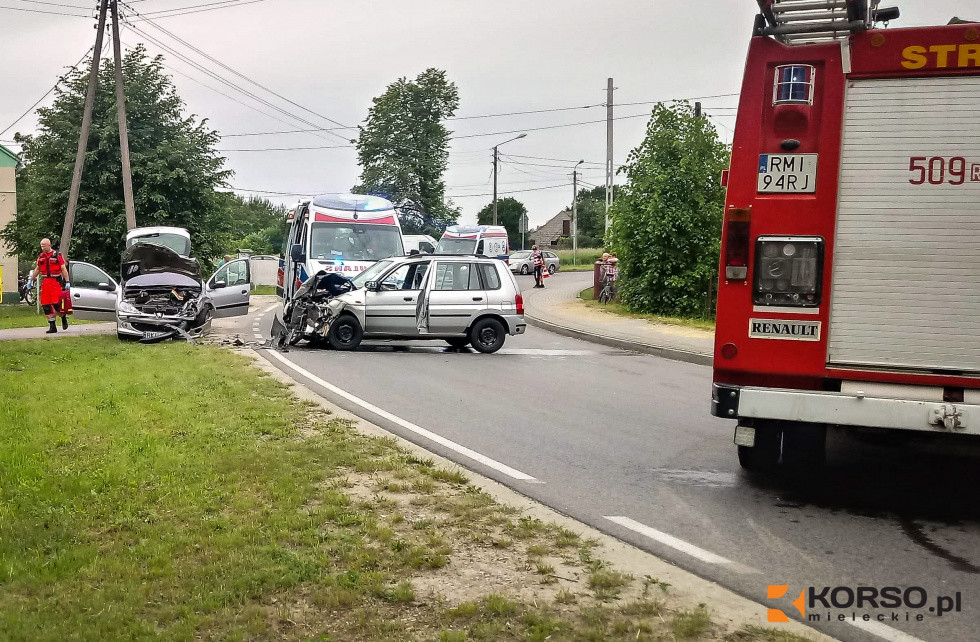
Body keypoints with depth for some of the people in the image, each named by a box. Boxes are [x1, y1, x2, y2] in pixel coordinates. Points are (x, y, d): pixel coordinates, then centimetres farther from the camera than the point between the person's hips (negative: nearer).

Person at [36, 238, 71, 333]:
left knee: (56, 304, -13)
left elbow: (63, 269, -6)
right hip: (45, 282, 6)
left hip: (56, 282, -6)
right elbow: (37, 269, 24)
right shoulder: (41, 257, 12)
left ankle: (63, 317, 16)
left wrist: (67, 282, -12)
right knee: (46, 305, 1)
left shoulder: (57, 255, -4)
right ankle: (52, 326, 8)